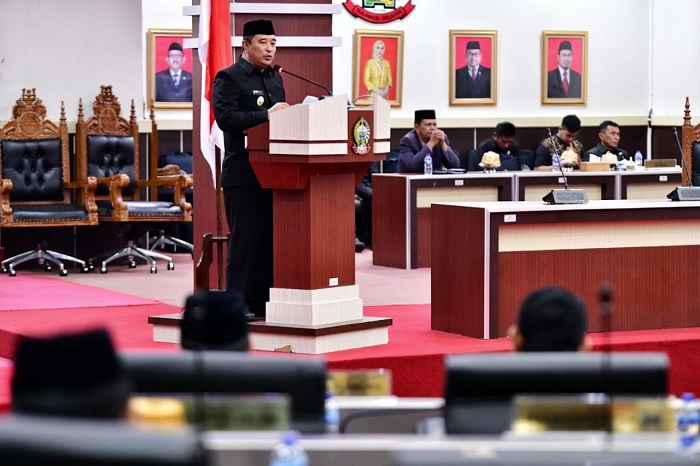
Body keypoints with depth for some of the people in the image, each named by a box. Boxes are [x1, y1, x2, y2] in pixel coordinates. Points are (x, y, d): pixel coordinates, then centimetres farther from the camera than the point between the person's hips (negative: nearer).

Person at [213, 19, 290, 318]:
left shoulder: (275, 78, 18)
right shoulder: (228, 78, -6)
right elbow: (225, 118, -19)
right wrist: (266, 115, -23)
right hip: (243, 172, -7)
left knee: (269, 238, 8)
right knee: (244, 238, -5)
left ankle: (262, 301, 14)